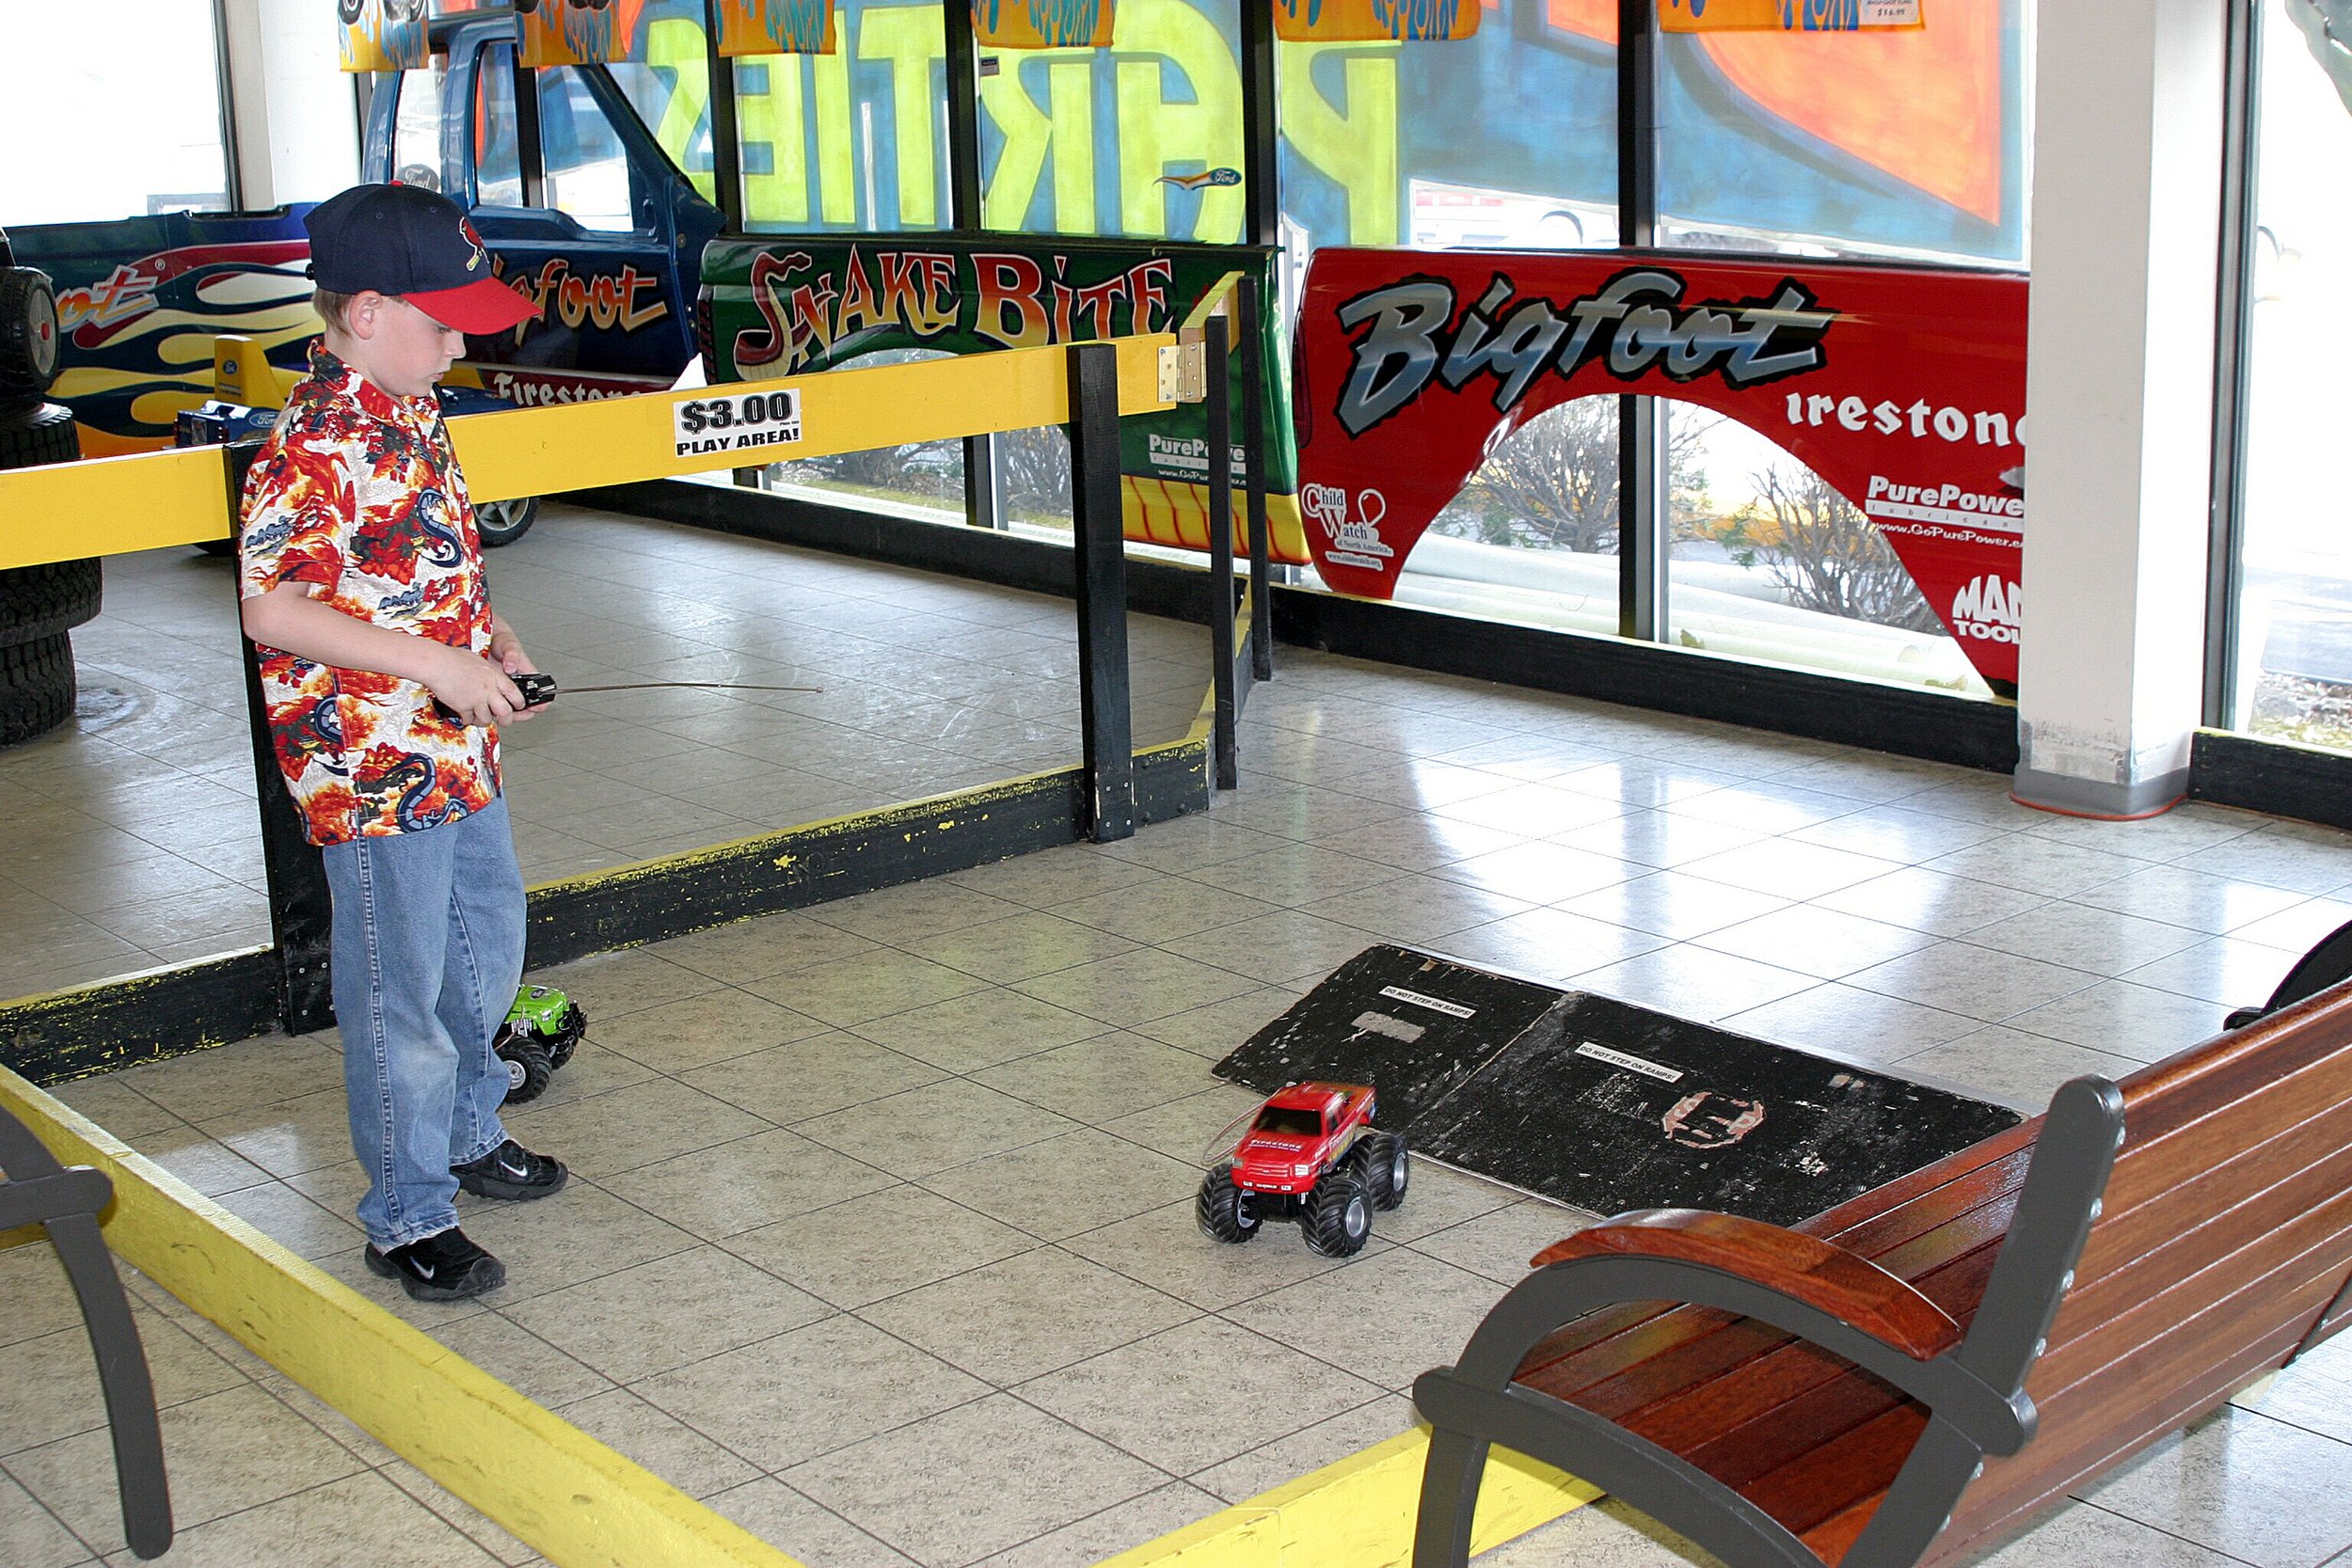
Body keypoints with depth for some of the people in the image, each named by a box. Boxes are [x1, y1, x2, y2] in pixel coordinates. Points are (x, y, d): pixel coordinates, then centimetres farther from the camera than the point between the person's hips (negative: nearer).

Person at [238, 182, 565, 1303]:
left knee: (487, 950, 25)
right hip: (375, 774, -9)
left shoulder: (411, 412, 7)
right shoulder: (314, 446, -21)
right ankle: (407, 1220, 18)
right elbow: (271, 610, -24)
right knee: (400, 998, 3)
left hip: (460, 752, 9)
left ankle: (467, 1133, 46)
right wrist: (437, 664, -26)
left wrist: (488, 635, 4)